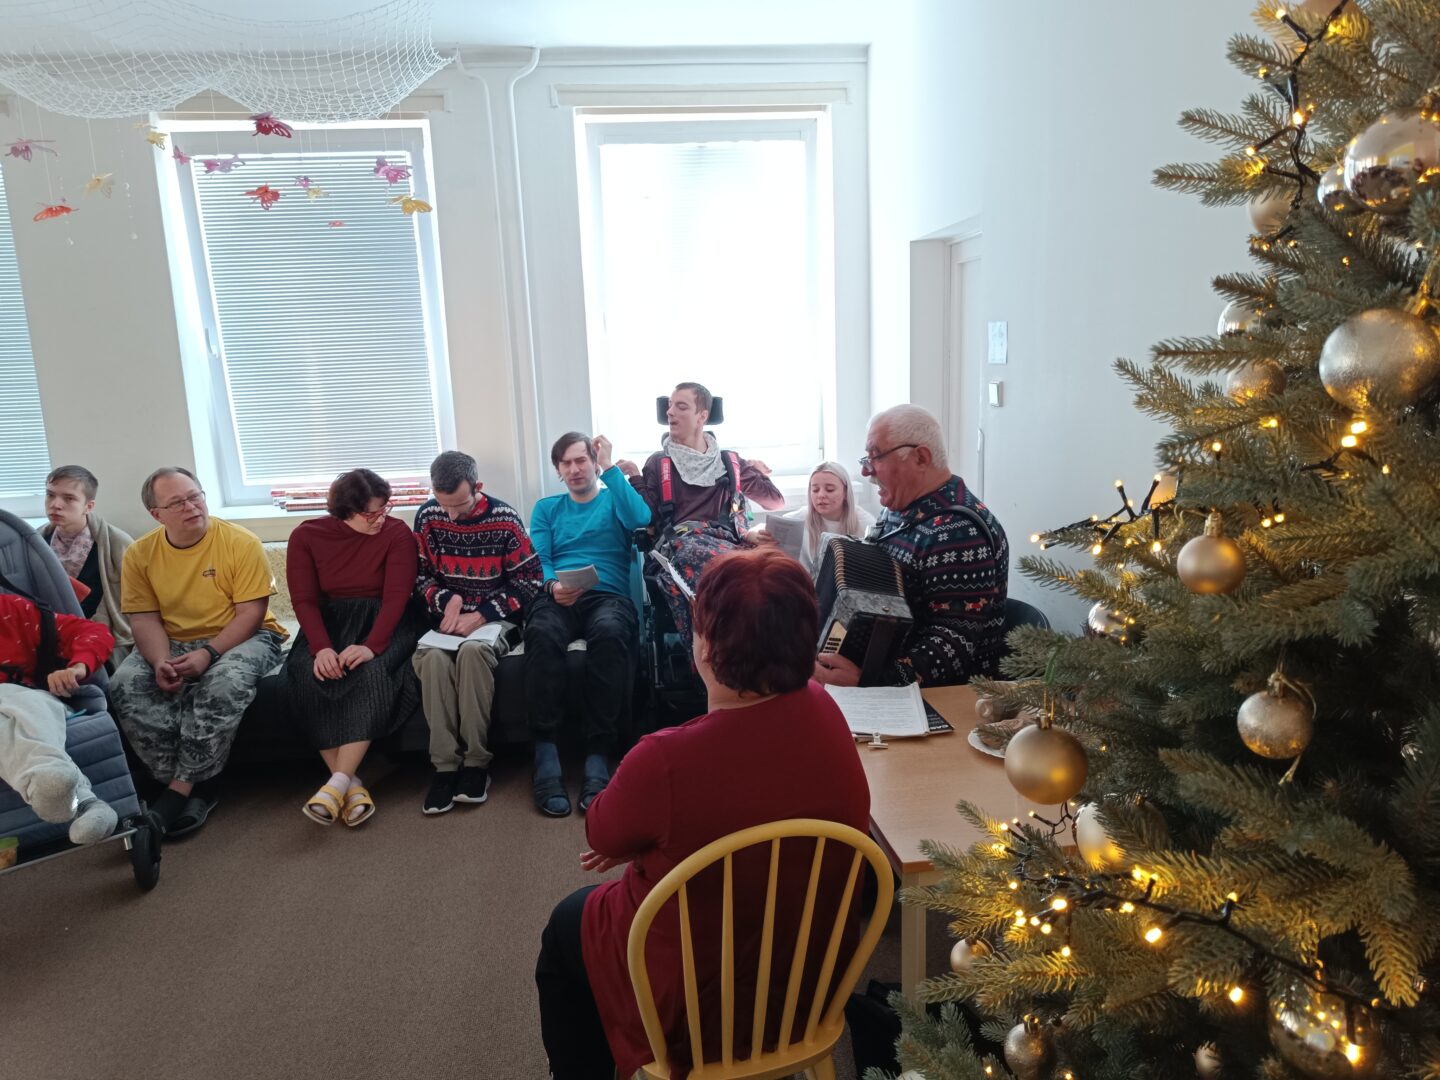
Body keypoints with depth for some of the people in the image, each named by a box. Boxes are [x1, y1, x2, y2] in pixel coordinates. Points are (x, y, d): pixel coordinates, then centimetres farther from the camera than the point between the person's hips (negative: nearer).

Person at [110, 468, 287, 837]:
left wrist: (208, 654, -26)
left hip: (242, 638, -4)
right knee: (125, 684, -24)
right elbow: (145, 619, -2)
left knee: (226, 681, -36)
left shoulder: (241, 542, -12)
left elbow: (251, 613, -14)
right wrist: (160, 661, -21)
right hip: (172, 642, 4)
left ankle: (180, 789, -22)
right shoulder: (140, 554, 0)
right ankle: (193, 792, -20)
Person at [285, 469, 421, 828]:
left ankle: (337, 782, -32)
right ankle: (352, 783, -27)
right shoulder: (307, 535, 1)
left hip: (382, 623, -2)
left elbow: (396, 596, -13)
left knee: (371, 673, -34)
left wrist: (371, 645, -29)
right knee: (311, 678, -30)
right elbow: (304, 600, -5)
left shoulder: (397, 533, -5)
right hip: (327, 624, 2)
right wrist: (322, 647, -23)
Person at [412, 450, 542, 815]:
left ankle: (476, 761, -24)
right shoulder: (427, 517, 1)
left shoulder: (504, 519, -8)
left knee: (473, 651, -36)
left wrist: (481, 615, -16)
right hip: (448, 617, 3)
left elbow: (529, 581, -7)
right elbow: (421, 575, 9)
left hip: (494, 617, -2)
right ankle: (445, 764, -23)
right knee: (431, 658, -32)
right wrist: (449, 601, -13)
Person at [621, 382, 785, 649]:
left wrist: (760, 473, 21)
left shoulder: (731, 462, 26)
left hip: (727, 542, 2)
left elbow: (776, 502, 27)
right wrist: (635, 479, 6)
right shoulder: (658, 463, 22)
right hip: (680, 542, -1)